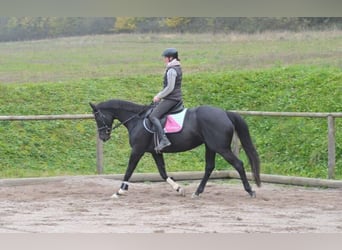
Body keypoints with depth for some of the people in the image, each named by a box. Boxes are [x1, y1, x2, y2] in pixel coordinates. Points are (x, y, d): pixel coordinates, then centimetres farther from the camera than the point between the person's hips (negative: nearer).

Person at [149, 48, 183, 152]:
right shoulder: (178, 68, 14)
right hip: (177, 97, 11)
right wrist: (160, 95, 19)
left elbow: (170, 88, -21)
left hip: (171, 99, -11)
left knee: (153, 116, -17)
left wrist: (159, 96, -11)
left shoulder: (171, 70, -17)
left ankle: (163, 140, -31)